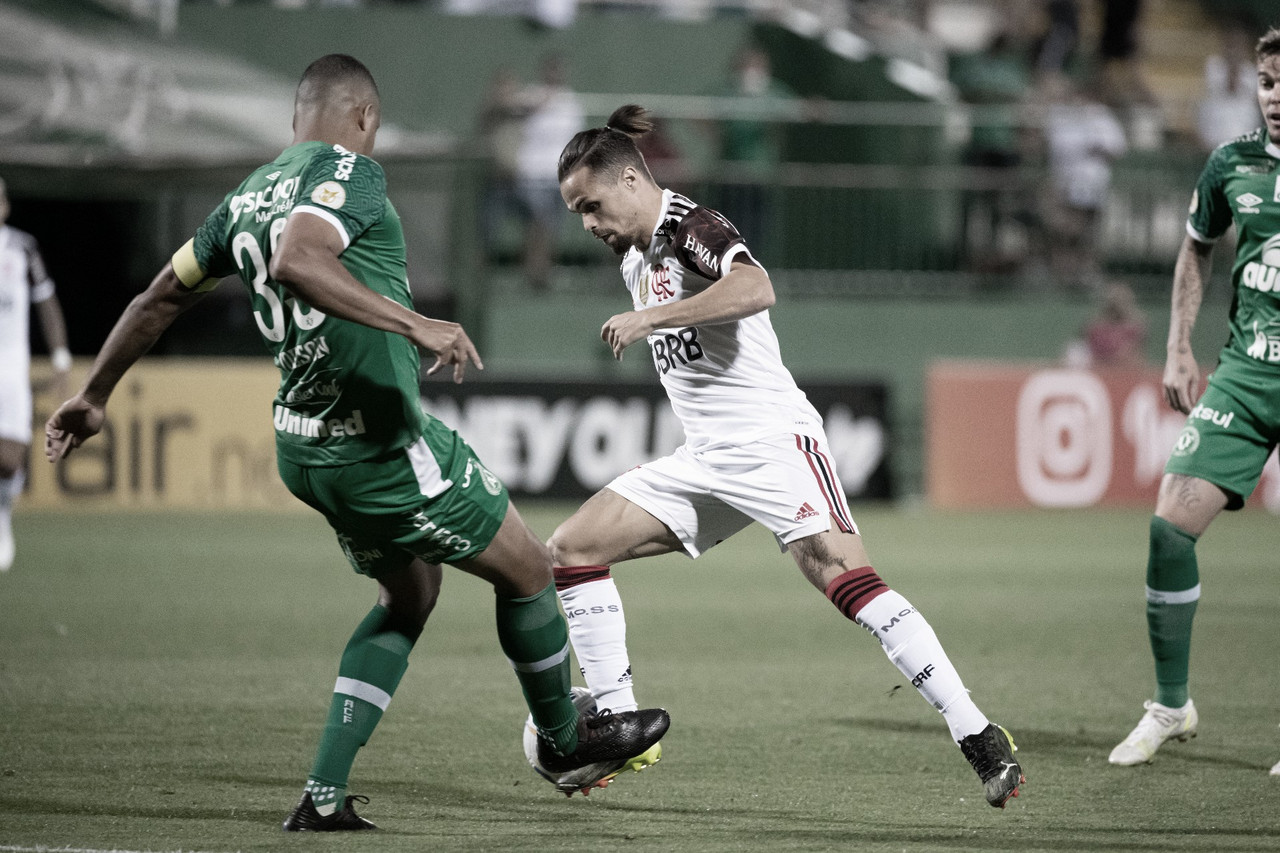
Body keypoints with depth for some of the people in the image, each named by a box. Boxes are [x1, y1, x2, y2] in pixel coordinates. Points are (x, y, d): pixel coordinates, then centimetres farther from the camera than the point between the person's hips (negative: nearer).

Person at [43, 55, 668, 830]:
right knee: (528, 570, 11)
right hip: (380, 444, -9)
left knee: (411, 594, 24)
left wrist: (95, 395, 29)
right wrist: (417, 324, -36)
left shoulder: (247, 197, 11)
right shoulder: (348, 171, -14)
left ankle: (324, 795, 14)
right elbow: (295, 263, -33)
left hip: (303, 447, 9)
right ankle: (563, 738, 32)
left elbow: (162, 296, 18)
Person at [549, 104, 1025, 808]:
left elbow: (755, 289, -32)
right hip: (704, 459, 9)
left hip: (771, 439, -9)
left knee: (842, 575, -23)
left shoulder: (688, 226, -10)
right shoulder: (636, 255, 17)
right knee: (572, 550, 2)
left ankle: (980, 739, -26)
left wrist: (648, 318, -29)